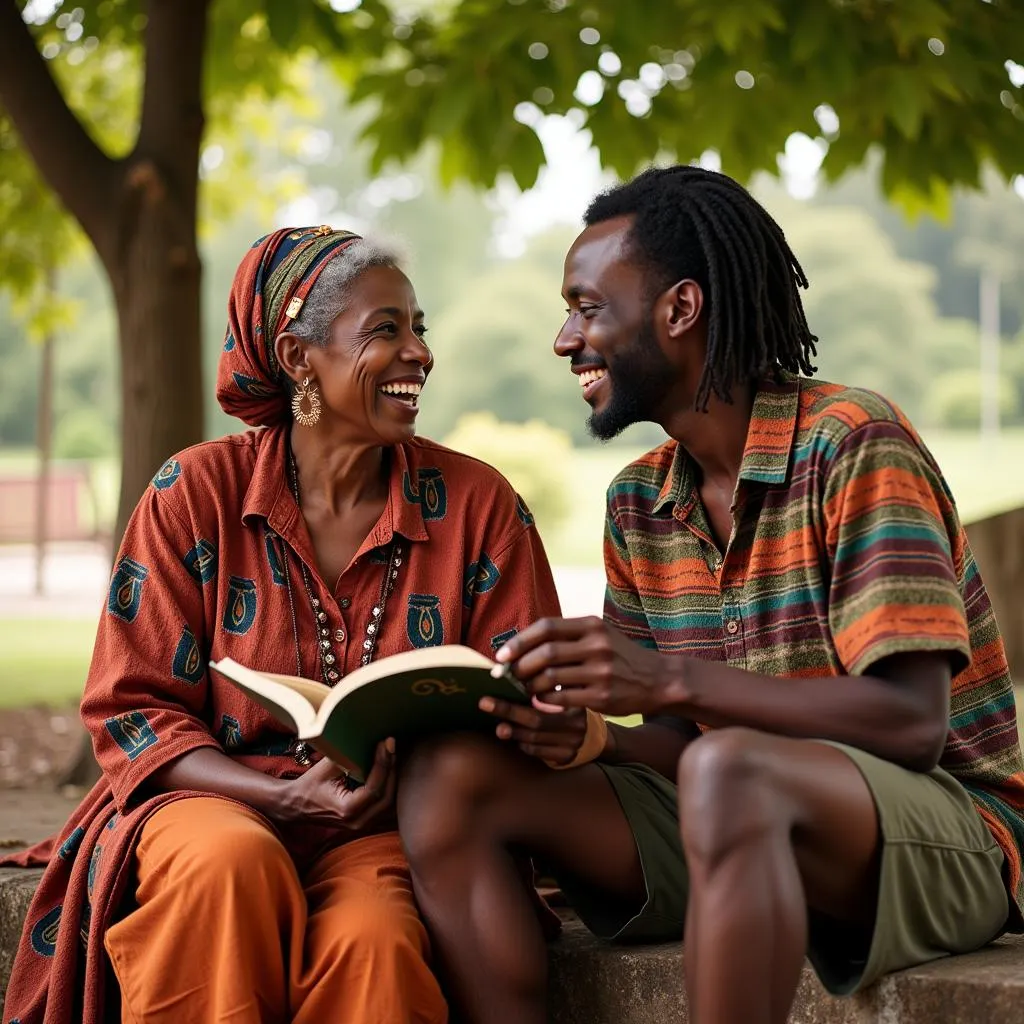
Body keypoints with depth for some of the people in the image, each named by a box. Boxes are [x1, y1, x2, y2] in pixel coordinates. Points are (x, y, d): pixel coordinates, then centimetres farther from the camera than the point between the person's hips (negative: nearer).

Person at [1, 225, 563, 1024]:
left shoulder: (476, 503, 4)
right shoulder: (197, 493, 0)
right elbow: (132, 710, -1)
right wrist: (286, 798, -17)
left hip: (388, 834, 0)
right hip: (217, 802, 1)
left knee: (370, 938, -34)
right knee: (229, 860, -35)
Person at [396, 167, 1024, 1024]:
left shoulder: (852, 446, -12)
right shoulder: (640, 504, 10)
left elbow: (911, 721, -20)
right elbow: (682, 745, 10)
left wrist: (672, 679, -27)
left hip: (943, 830, -7)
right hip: (740, 824, 7)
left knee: (726, 774, -39)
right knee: (453, 777, -11)